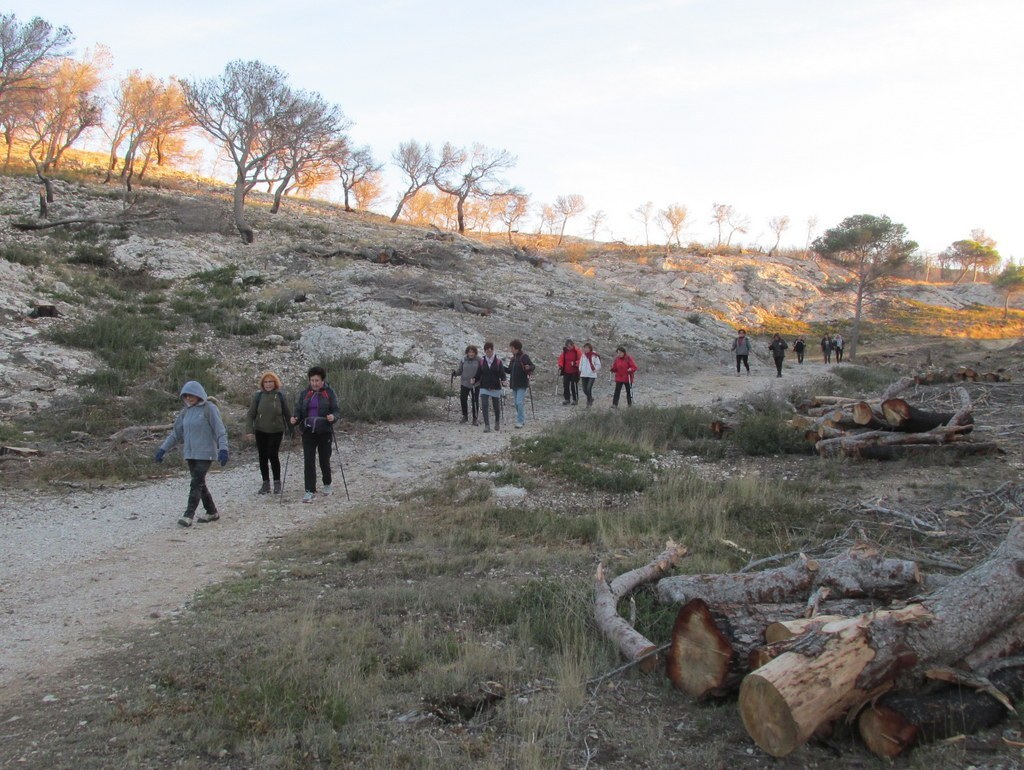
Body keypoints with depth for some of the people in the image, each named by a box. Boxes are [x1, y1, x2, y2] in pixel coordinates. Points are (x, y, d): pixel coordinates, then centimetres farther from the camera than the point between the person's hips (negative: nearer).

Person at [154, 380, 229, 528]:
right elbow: (176, 433, 17)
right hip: (190, 454, 7)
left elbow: (220, 430, -14)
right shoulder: (186, 411, 11)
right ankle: (212, 512, 22)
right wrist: (163, 449, 12)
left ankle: (188, 516, -13)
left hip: (205, 453, -7)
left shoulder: (209, 409, -8)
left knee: (196, 484, -12)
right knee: (199, 484, 11)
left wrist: (223, 449, -25)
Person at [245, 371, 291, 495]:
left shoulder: (280, 396, -2)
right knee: (263, 457, 5)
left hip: (276, 431, -2)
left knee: (273, 455, -11)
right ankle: (266, 484, 17)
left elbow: (287, 414, 4)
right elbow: (250, 414, 0)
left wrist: (291, 430, 5)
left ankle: (277, 482, 4)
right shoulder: (258, 396, -2)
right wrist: (250, 431, -10)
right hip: (261, 431, 2)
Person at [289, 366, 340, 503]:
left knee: (324, 459, 9)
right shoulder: (304, 394, 8)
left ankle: (327, 484, 33)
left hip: (324, 431, -2)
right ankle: (310, 491, -5)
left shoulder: (329, 393, 0)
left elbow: (337, 410, -3)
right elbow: (298, 410, 7)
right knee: (308, 461, -6)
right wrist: (294, 418, -15)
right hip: (308, 432, 2)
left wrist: (333, 417, -25)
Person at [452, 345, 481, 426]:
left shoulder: (479, 361, -2)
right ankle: (465, 416, 21)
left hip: (475, 384, -2)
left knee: (475, 401, -2)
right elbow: (460, 371, 8)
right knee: (463, 399, -1)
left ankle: (475, 418, 11)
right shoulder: (463, 360, 4)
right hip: (464, 383, 2)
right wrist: (455, 373, -11)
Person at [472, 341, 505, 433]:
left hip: (495, 388, -1)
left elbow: (502, 374, -3)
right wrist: (474, 380, -14)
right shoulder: (481, 361, 3)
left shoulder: (498, 361, -1)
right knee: (484, 407, -12)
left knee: (496, 407, 11)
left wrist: (503, 381, -23)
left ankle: (497, 423, 36)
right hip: (484, 388, 1)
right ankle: (487, 426, -9)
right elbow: (478, 374, 5)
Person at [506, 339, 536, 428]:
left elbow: (532, 366, -14)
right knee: (516, 403, 12)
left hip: (522, 384, -8)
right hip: (514, 384, 8)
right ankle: (522, 420, 23)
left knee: (520, 402, -13)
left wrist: (528, 368, -36)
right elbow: (509, 370, 20)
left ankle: (520, 421, -9)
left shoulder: (524, 357, -9)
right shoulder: (513, 359, 13)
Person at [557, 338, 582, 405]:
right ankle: (566, 399, 12)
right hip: (566, 371, 4)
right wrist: (560, 366, -4)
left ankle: (575, 400, 10)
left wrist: (575, 363, -26)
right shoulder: (565, 351, 4)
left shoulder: (577, 351, -7)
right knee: (565, 385, 2)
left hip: (574, 372, -4)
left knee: (574, 386, -2)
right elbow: (561, 359, 11)